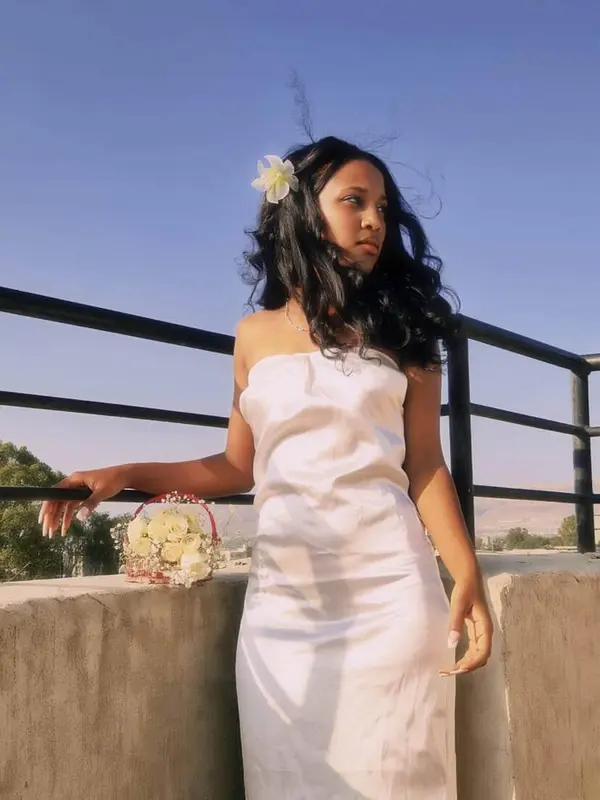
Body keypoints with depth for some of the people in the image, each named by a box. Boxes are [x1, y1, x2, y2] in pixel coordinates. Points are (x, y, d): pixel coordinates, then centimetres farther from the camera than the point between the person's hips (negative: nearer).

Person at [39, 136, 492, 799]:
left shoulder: (401, 331, 5)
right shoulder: (256, 335, 9)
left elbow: (425, 466, 2)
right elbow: (239, 466, 13)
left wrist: (466, 576, -9)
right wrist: (125, 476, 3)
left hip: (388, 588, -1)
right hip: (281, 596, 2)